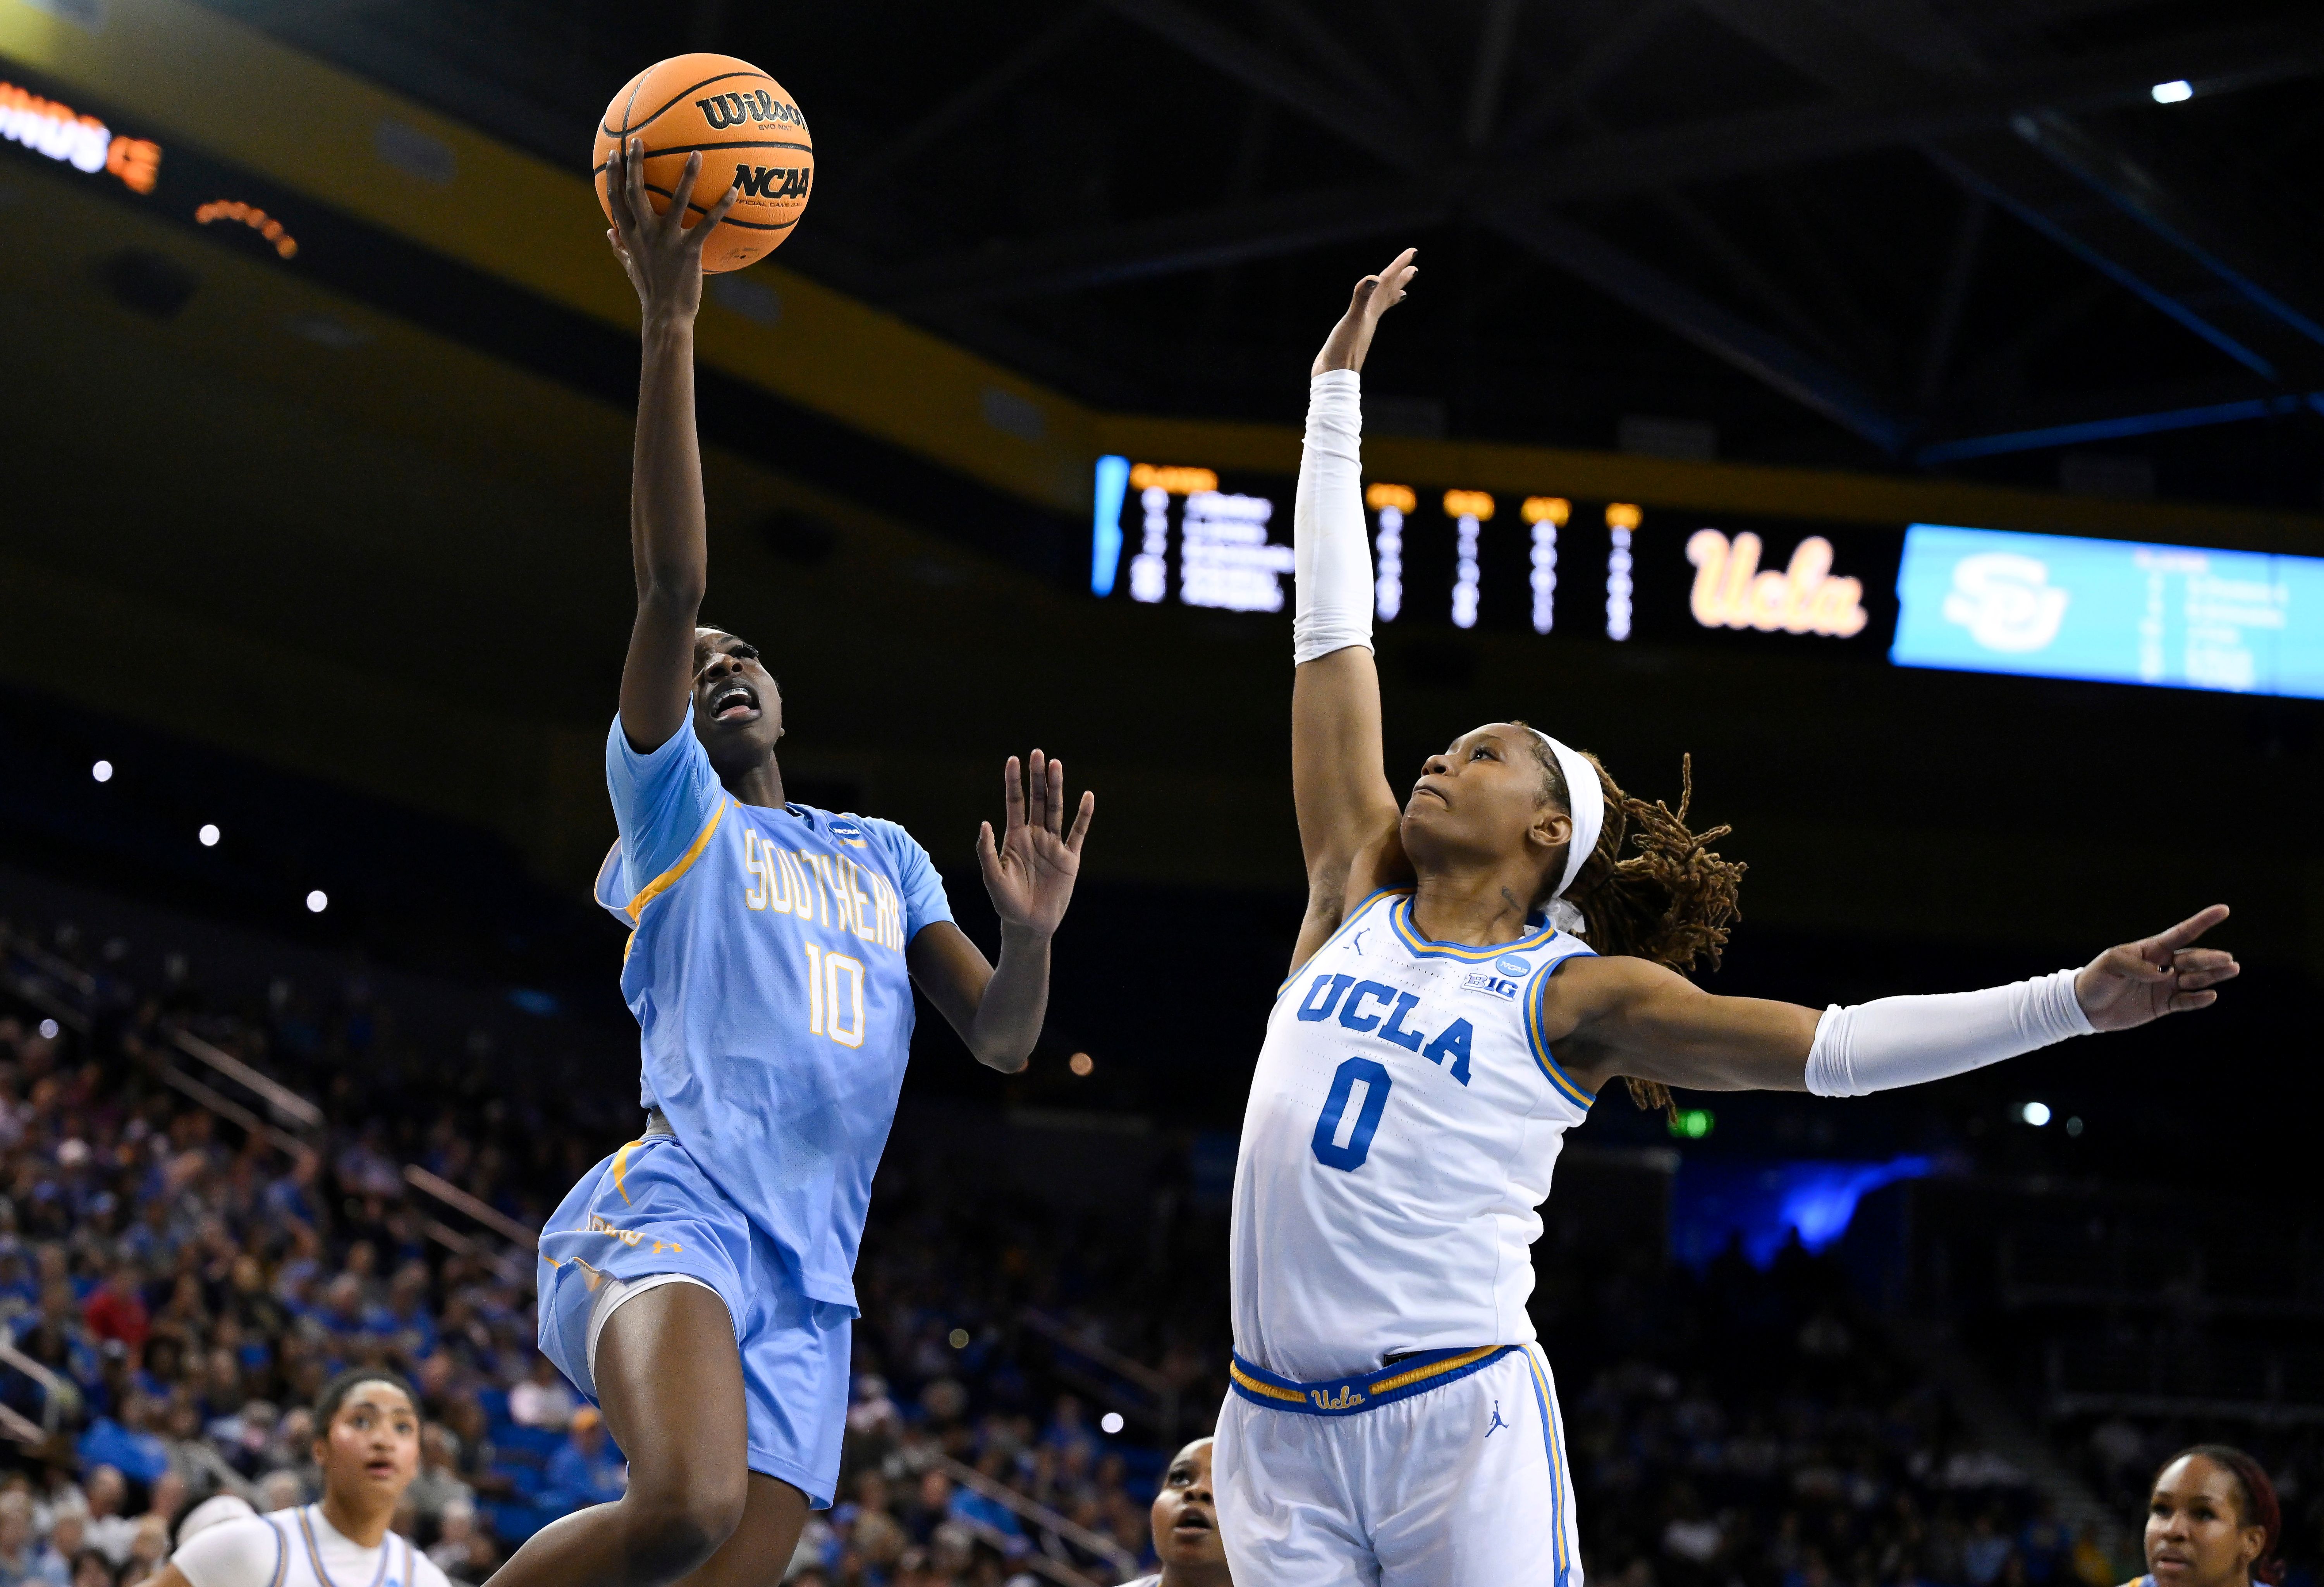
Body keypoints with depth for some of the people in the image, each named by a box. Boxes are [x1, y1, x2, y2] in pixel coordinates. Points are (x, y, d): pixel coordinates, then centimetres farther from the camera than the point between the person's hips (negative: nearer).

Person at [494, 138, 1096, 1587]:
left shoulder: (886, 857, 28)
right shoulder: (673, 810, 12)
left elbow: (1003, 1040, 18)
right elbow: (672, 583, -3)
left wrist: (1033, 934, -5)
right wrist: (669, 327, -13)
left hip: (811, 1282, 6)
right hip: (671, 1207, -6)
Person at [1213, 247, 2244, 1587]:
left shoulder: (1574, 994, 1)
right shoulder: (1358, 897, 12)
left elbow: (1831, 1047, -5)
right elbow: (1332, 627, 15)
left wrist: (2081, 1001, -14)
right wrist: (1338, 386, 19)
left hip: (1460, 1425, -4)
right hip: (1276, 1433, 4)